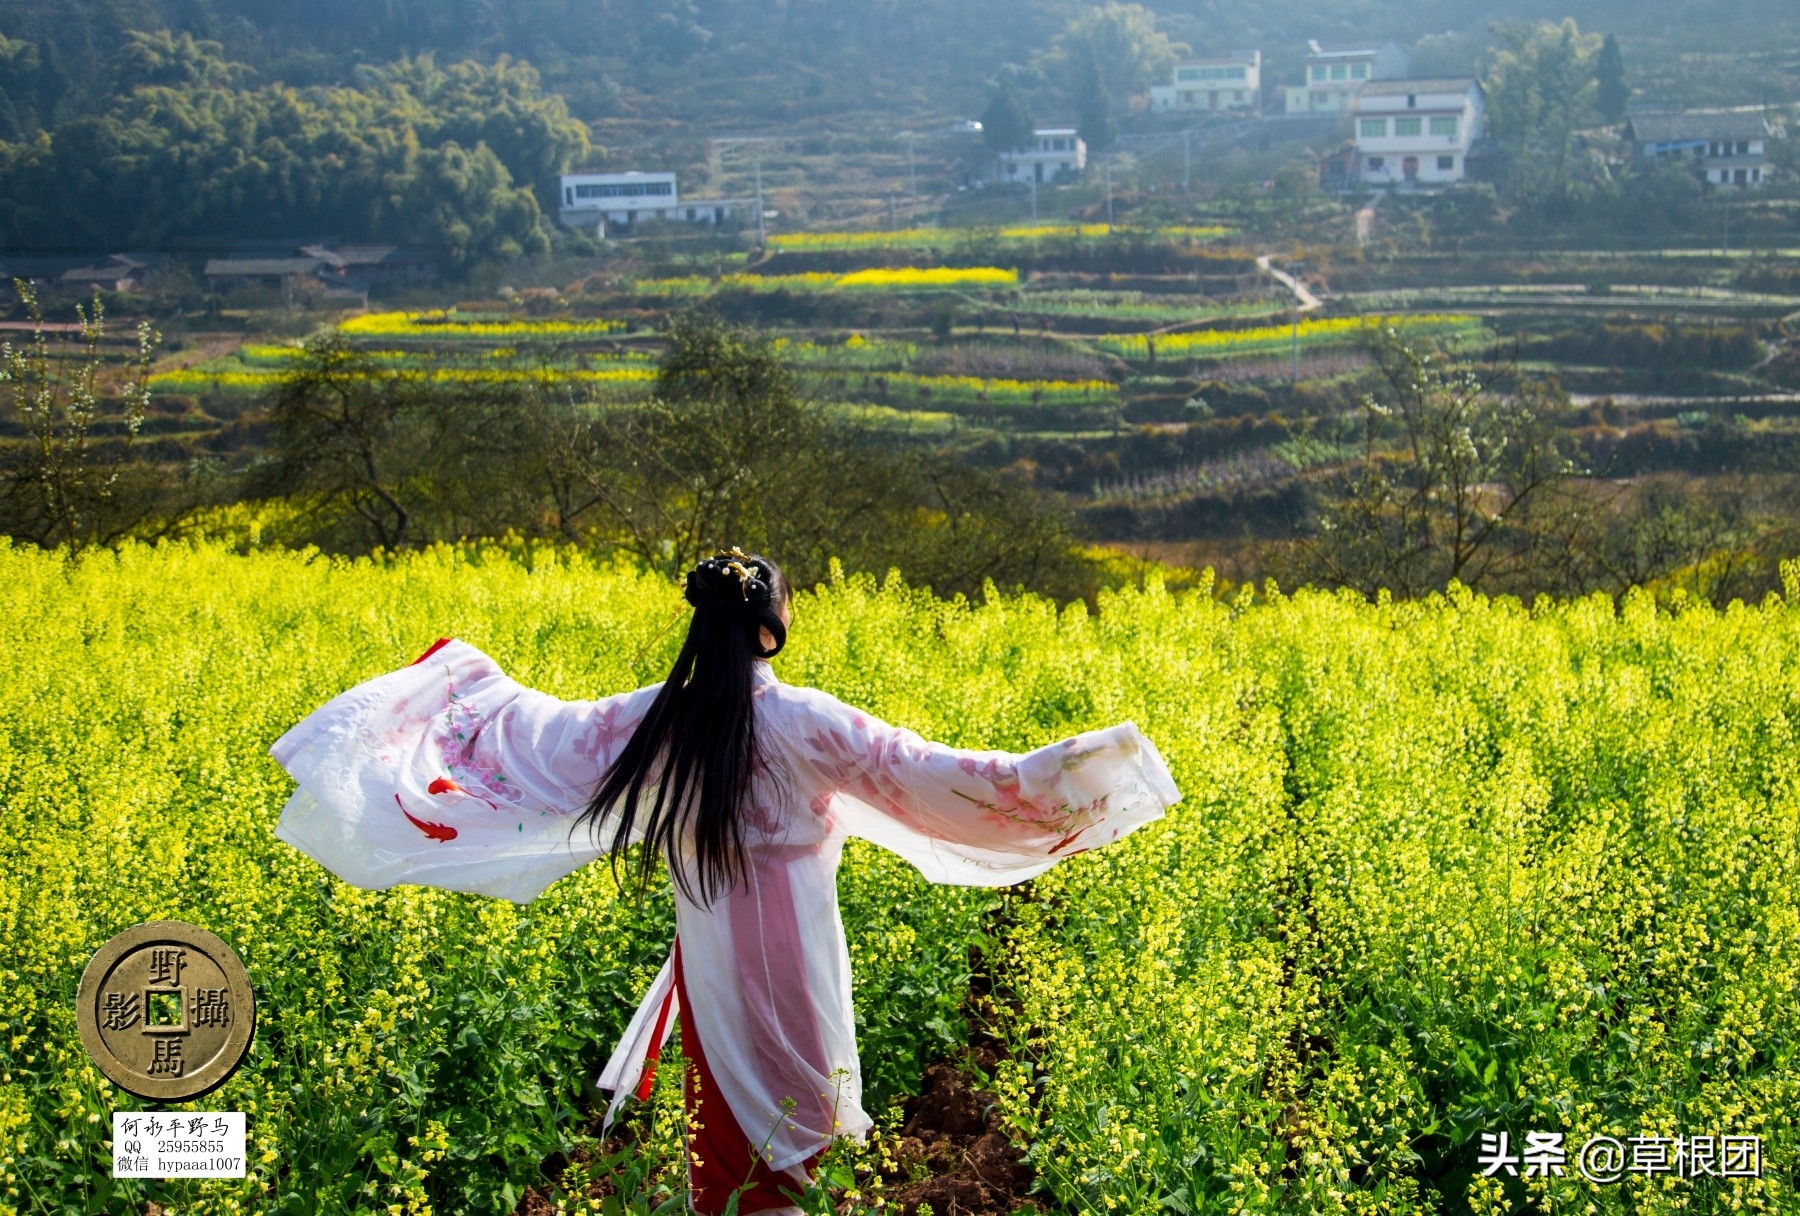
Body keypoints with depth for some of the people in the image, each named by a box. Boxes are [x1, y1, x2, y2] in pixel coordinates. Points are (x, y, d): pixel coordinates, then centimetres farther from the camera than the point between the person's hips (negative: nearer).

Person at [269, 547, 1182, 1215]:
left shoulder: (650, 722, -5)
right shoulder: (808, 724, -16)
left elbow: (539, 735, 9)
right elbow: (934, 778, -17)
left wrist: (472, 680, 27)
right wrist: (1061, 767, -12)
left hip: (711, 969, 3)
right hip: (794, 970, -3)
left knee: (724, 1137, 17)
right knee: (796, 1132, 13)